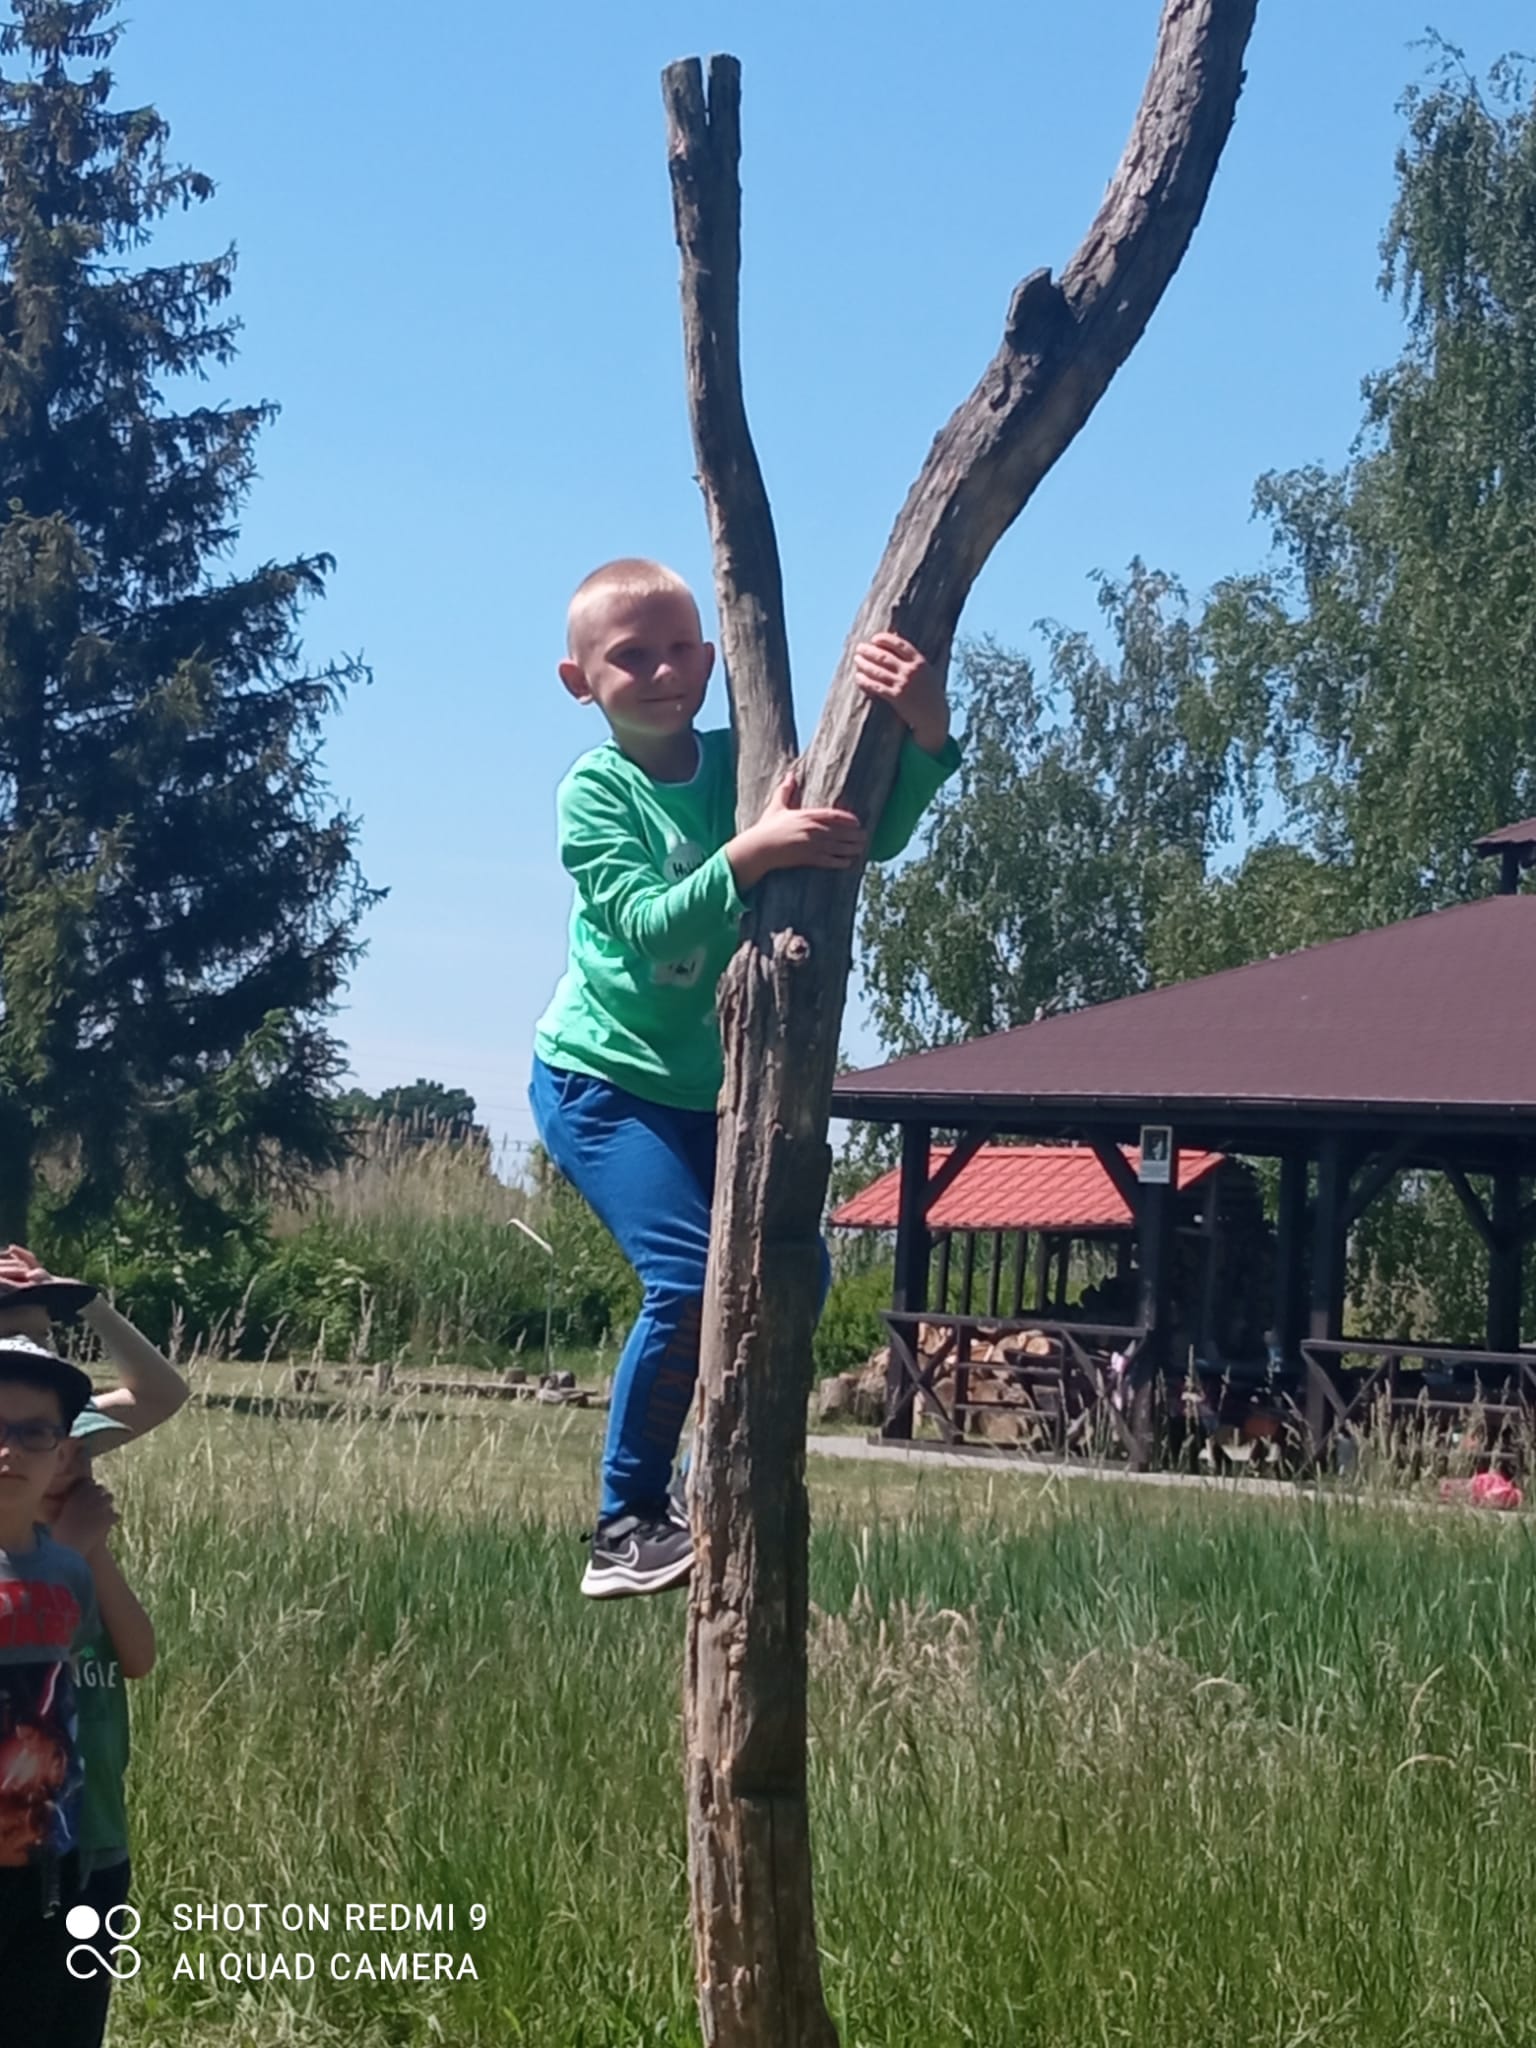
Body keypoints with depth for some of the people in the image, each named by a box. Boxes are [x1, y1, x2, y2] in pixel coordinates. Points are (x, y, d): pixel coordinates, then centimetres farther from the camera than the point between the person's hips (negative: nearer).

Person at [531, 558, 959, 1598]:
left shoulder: (743, 763, -2)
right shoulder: (594, 791, -12)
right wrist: (751, 852, -40)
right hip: (603, 1080, -6)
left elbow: (869, 837, -15)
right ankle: (629, 1526, -9)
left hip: (711, 1085, 6)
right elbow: (648, 923, -26)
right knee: (690, 1277, -19)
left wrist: (926, 733, -32)